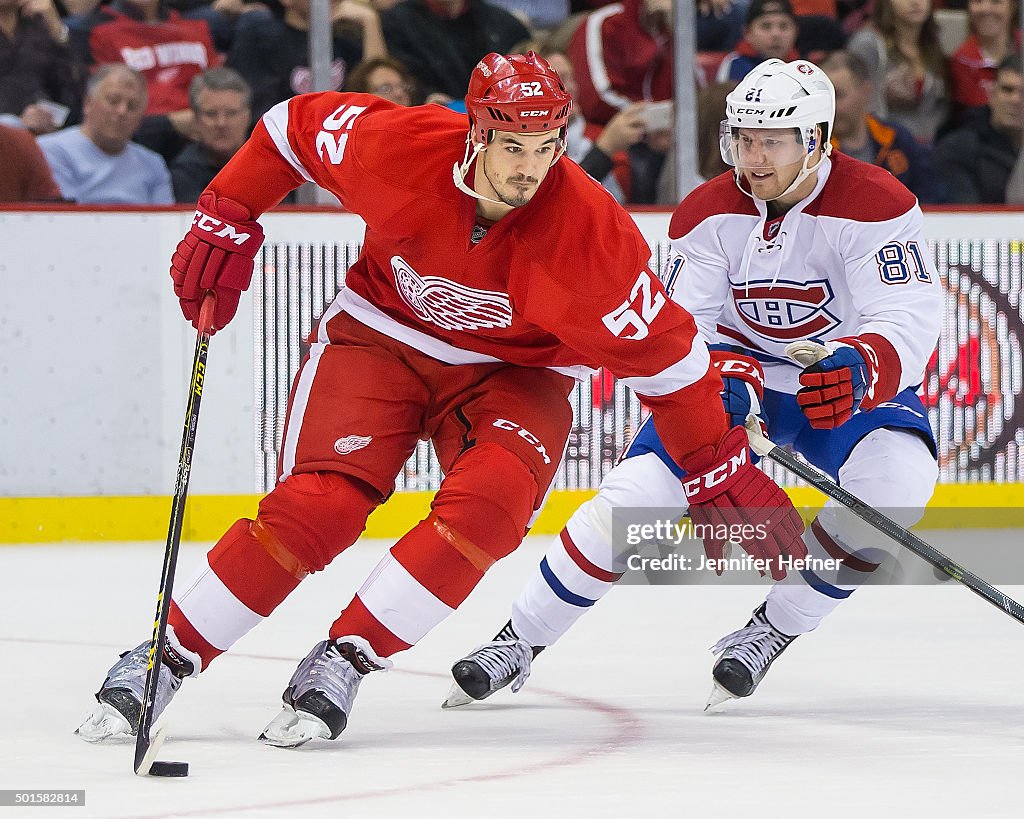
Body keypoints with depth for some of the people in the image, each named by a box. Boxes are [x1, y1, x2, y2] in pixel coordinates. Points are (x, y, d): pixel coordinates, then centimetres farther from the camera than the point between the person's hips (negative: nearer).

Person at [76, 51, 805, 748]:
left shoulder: (588, 232, -28)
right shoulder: (397, 146, -25)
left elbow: (664, 353, -19)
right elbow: (293, 127, -5)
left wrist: (724, 473, -16)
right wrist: (225, 225, -5)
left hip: (513, 370, 0)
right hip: (382, 335, 0)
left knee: (489, 506, -29)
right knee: (319, 506, -18)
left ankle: (343, 663, -17)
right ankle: (164, 659, -5)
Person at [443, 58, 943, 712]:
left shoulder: (875, 205, -23)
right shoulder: (709, 214, -12)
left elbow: (910, 319, -31)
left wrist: (858, 367, -53)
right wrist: (730, 377, -38)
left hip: (849, 376, -2)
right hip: (736, 366, 2)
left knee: (897, 480, -31)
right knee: (640, 486, -16)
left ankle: (771, 632, -14)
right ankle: (518, 643, -2)